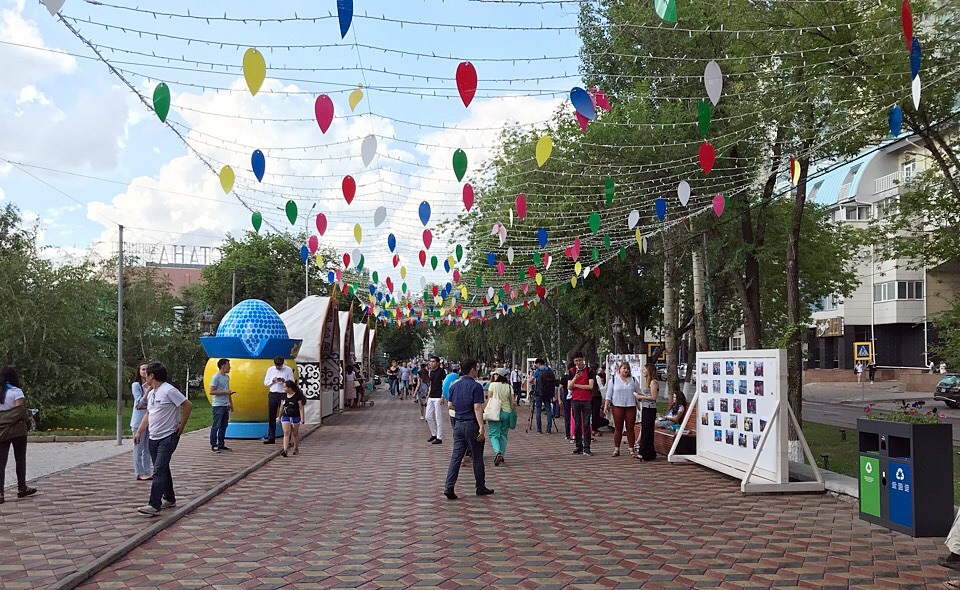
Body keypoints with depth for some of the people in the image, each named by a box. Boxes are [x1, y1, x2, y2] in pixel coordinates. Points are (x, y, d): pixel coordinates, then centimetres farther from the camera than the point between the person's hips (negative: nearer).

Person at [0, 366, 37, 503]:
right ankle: (22, 488, 20)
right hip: (17, 430, -3)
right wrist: (27, 419, 1)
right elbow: (20, 411, -14)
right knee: (20, 460, 11)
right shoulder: (16, 391, -9)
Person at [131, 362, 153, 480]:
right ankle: (139, 473, 3)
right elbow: (139, 403, -11)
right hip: (139, 420, -5)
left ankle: (147, 472, 13)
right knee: (139, 448, -1)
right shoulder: (136, 385, -3)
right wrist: (148, 390, -19)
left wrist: (144, 405, -5)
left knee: (148, 448, 8)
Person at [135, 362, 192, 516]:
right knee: (162, 469, 16)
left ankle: (154, 506, -16)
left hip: (168, 437, -9)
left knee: (159, 470, -13)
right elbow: (148, 415, 23)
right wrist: (139, 432, 16)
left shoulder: (169, 391, -15)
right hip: (154, 438, 9)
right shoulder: (151, 394, 14)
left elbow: (188, 405, -16)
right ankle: (169, 499, 29)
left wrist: (181, 425, -11)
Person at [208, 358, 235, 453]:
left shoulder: (227, 377, 14)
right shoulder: (216, 377, -11)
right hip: (218, 406, -8)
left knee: (224, 426, 10)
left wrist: (230, 402, 21)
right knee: (216, 426, -5)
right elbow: (211, 392, -16)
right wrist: (224, 392, -19)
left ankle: (221, 444, 17)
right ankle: (213, 445, 1)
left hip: (225, 405, 8)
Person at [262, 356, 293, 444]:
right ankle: (271, 437, 11)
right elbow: (265, 382, 11)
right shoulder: (270, 370, 9)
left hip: (283, 395, -3)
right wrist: (273, 380, -8)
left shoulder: (288, 370, 0)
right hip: (272, 395, 3)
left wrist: (284, 381, -20)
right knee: (271, 417, 5)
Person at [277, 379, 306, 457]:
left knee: (295, 434, 10)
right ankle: (285, 450, -16)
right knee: (286, 433, -9)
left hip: (295, 417, -3)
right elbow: (282, 407, 15)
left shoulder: (297, 396, -9)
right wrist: (279, 417, 21)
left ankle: (296, 449, 26)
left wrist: (302, 418, -12)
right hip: (285, 417, 3)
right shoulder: (284, 396, 5)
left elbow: (301, 408, -7)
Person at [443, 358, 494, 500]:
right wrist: (481, 427, -22)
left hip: (458, 424, 6)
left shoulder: (454, 386, 8)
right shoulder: (475, 386, -13)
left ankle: (449, 487, -6)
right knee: (477, 457, 7)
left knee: (456, 456, 4)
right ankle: (481, 488, 17)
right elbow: (477, 408, -20)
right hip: (472, 424, -6)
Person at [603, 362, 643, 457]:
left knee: (630, 428, 2)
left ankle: (631, 449, 8)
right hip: (617, 406, -2)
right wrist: (606, 405, -2)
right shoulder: (613, 379, 7)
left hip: (631, 406, 2)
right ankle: (616, 449, 6)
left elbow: (639, 393, 14)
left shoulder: (633, 380, 13)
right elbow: (608, 394, 5)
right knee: (618, 428, 0)